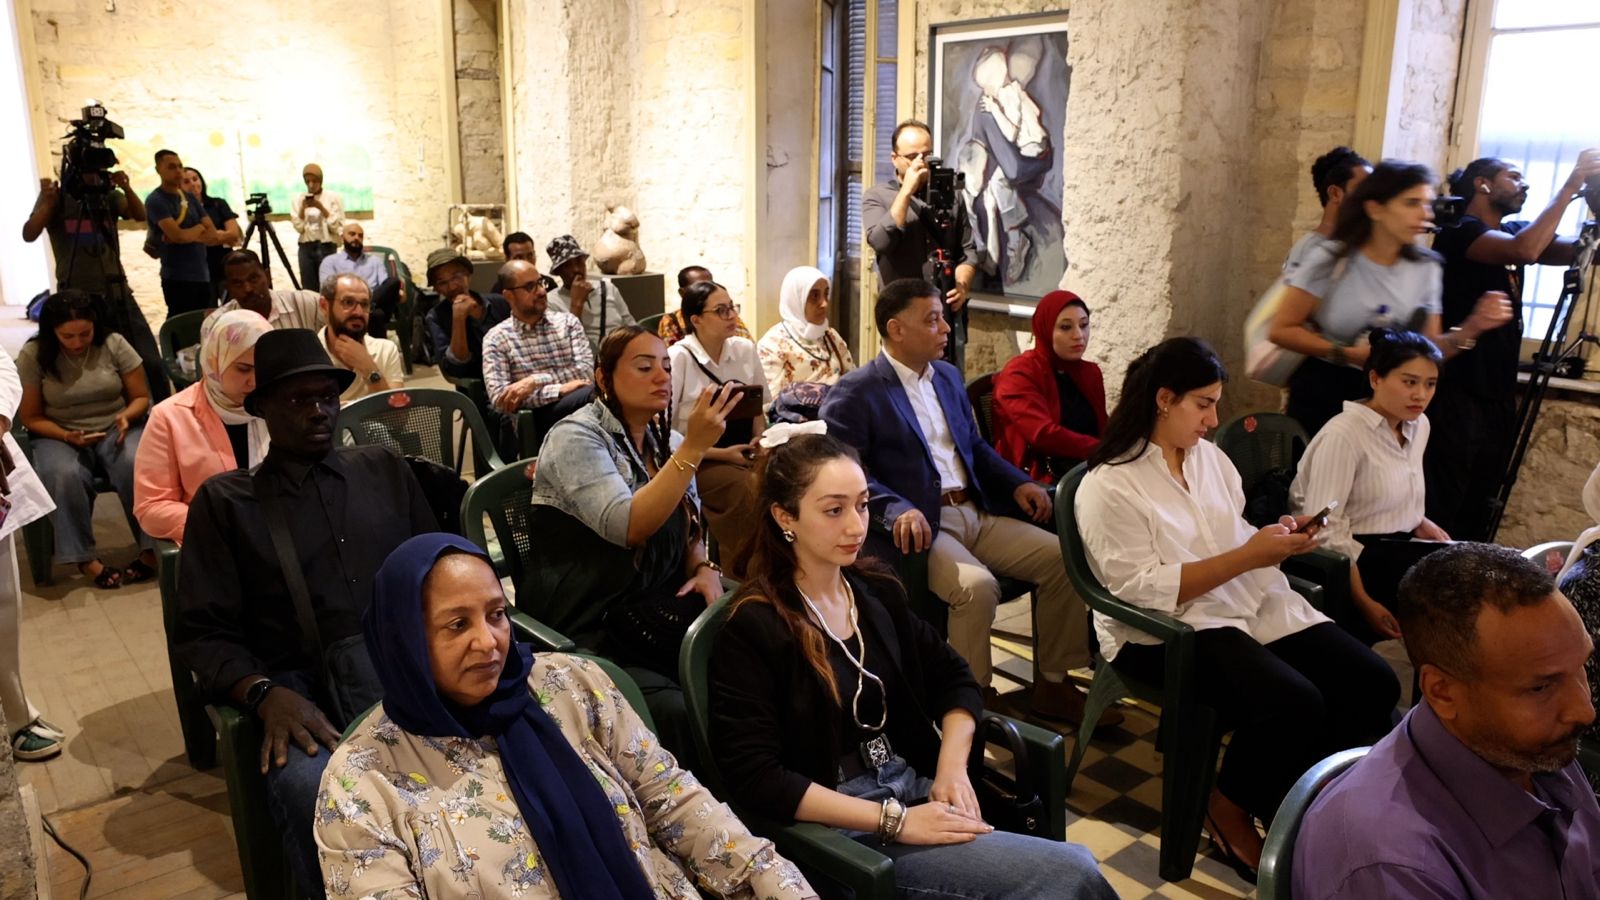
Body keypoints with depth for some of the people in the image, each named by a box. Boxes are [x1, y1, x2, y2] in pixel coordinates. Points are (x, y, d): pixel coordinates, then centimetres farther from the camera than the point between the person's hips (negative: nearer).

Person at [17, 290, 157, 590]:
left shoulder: (114, 344, -4)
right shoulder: (33, 356, -5)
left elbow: (141, 397, 4)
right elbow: (30, 417, 0)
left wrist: (126, 416, -19)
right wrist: (66, 436, -18)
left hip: (115, 430, 0)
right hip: (60, 437, 0)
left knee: (138, 467, -34)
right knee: (65, 476, -35)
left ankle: (151, 550, -25)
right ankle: (85, 559, -25)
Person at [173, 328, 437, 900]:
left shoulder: (385, 469, 21)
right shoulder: (224, 500, 14)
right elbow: (202, 633, 7)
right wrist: (264, 693, -13)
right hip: (305, 687, -1)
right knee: (311, 789, -37)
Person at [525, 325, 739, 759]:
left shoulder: (666, 440, 11)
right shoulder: (576, 437, -11)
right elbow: (628, 527, -25)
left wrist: (704, 568, -2)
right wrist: (694, 448, -29)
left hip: (657, 599, 7)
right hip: (591, 622, -7)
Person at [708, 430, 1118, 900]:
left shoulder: (877, 593, 7)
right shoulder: (753, 628, -12)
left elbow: (955, 679, 15)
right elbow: (755, 779, -17)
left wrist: (952, 767, -5)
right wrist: (893, 821, -19)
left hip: (916, 790, 6)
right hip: (841, 830, -6)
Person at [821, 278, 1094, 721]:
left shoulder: (947, 375, 17)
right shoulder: (856, 392, -8)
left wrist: (1017, 483, 8)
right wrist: (897, 509, -30)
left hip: (977, 513, 8)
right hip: (920, 525, -8)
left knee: (1063, 558, -3)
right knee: (977, 585, -32)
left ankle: (1053, 684, 10)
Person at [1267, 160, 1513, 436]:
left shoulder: (1425, 268, 1)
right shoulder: (1332, 259, -12)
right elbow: (1282, 329, -15)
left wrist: (1473, 327, -14)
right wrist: (1347, 353, -23)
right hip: (1321, 395, -4)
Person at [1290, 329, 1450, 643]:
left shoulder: (1419, 425, 10)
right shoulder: (1344, 434, -17)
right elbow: (1325, 530, -22)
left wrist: (1423, 525, 1)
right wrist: (1364, 604, -23)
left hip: (1396, 550, 8)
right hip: (1357, 558, -8)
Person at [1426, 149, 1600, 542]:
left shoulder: (1513, 231, 14)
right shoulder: (1459, 232, -11)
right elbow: (1526, 251, -28)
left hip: (1499, 395, 9)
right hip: (1457, 394, -9)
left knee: (1479, 509, 14)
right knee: (1440, 510, -5)